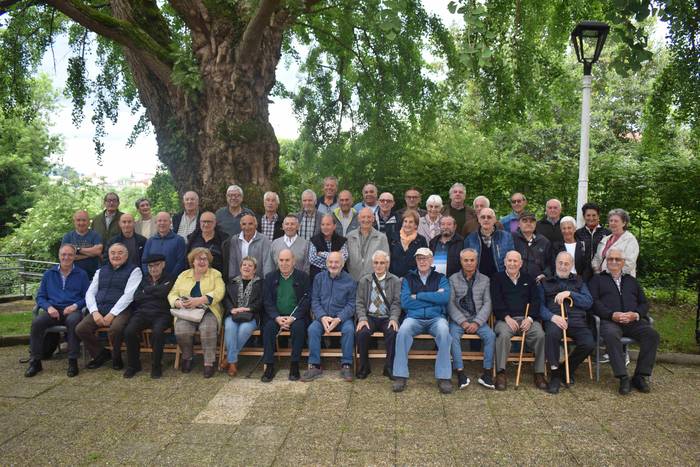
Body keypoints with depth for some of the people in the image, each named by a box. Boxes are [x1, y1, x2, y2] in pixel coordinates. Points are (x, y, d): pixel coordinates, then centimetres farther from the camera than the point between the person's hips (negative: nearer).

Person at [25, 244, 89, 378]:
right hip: (53, 310, 3)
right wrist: (48, 307, -7)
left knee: (73, 321, -37)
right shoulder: (48, 274, 16)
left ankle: (73, 361, -29)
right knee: (37, 322, -28)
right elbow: (40, 296, 13)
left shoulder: (81, 274, 10)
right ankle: (35, 361, -16)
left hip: (72, 310, -2)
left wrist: (75, 305, -14)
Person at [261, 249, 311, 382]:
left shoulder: (303, 277, 3)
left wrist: (293, 318, -17)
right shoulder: (270, 277, 10)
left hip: (296, 317, -2)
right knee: (268, 327, -27)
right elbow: (267, 301, 3)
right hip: (276, 316, 2)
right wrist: (277, 317, -14)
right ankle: (269, 366, -20)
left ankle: (294, 365, -20)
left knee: (298, 327, -31)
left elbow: (306, 301, -4)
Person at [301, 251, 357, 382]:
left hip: (342, 317, -1)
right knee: (312, 329, -27)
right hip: (322, 316, 2)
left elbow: (351, 304, -3)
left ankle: (346, 365, -17)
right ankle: (314, 366, -17)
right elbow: (315, 301, 3)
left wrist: (339, 319, -19)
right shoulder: (319, 278, 7)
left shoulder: (349, 281, 0)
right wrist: (322, 317, -14)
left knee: (349, 329, -31)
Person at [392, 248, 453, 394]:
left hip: (436, 317, 0)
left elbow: (445, 298, -8)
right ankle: (400, 376, -26)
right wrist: (433, 298, -2)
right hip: (414, 317, 0)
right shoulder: (408, 279, 15)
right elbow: (405, 302, -2)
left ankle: (444, 377, -25)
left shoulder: (440, 278, 14)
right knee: (403, 330, -31)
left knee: (444, 331, -33)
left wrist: (418, 296, -6)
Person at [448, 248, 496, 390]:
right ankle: (460, 374, -26)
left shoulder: (485, 280, 11)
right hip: (458, 318, -1)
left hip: (478, 319, 1)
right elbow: (450, 303, -1)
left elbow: (487, 304, 3)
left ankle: (487, 374, -17)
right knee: (453, 336, -30)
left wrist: (477, 322, -11)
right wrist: (463, 322, -13)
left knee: (491, 335, -25)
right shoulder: (453, 279, 6)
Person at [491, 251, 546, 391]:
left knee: (540, 335, -28)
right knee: (503, 334, -35)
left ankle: (539, 373, -17)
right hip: (505, 318, -2)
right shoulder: (497, 278, 14)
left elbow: (536, 300, 12)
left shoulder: (529, 279, 22)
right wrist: (507, 317, -14)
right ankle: (501, 373, -27)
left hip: (527, 319, 2)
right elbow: (496, 301, 2)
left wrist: (530, 318, -6)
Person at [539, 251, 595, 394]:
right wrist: (552, 316, -14)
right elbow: (540, 305, 6)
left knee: (589, 344, -26)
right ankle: (555, 374, -21)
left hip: (576, 320, 2)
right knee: (552, 334, -37)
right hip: (554, 318, -2)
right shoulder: (546, 282, 20)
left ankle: (568, 370, 2)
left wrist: (569, 294, -4)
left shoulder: (579, 282, 26)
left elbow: (589, 302, 9)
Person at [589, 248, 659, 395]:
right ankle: (623, 378, -32)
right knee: (611, 335, -36)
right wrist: (612, 315, -13)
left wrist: (636, 314, -4)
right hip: (609, 320, -3)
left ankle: (641, 376, -18)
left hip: (633, 321, 3)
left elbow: (644, 303, 19)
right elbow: (594, 302, 3)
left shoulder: (631, 280, 29)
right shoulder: (597, 279, 19)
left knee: (652, 334, -26)